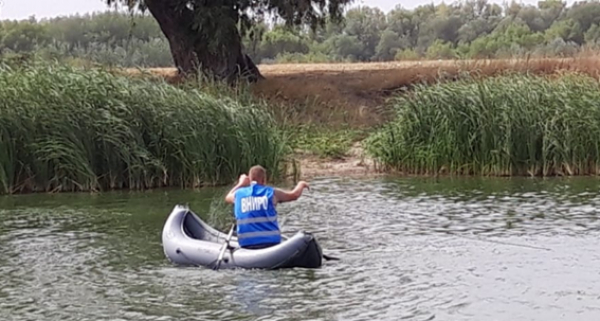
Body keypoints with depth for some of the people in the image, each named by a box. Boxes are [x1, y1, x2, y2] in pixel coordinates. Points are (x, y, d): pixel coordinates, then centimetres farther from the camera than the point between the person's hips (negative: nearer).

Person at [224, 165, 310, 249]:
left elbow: (228, 197, 33)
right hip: (270, 242, -2)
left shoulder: (239, 194, 9)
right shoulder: (271, 193, 4)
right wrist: (301, 184, 36)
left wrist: (240, 184, 47)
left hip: (246, 244, 2)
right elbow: (294, 195, 15)